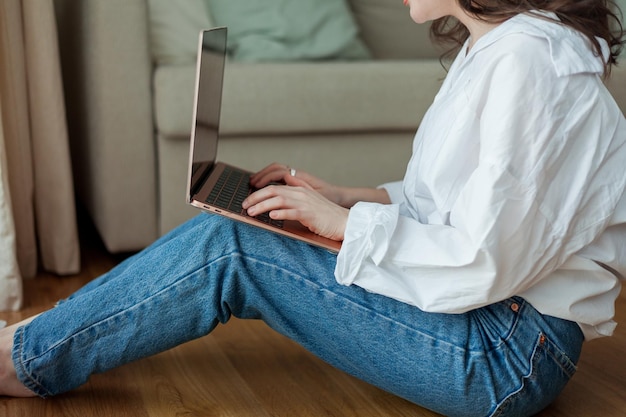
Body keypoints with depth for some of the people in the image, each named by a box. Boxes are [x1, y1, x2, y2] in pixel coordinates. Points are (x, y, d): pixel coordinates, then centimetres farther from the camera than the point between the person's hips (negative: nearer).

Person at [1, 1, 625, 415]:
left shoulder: (528, 58, -20)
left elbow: (484, 264, -24)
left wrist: (344, 223, -14)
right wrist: (345, 198, 6)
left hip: (506, 356, -9)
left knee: (224, 251, -15)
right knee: (221, 241, 4)